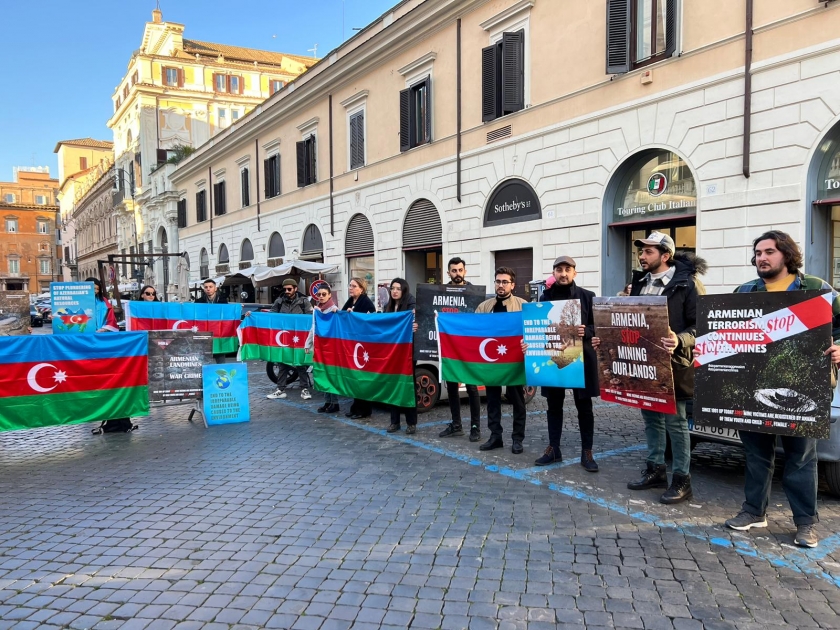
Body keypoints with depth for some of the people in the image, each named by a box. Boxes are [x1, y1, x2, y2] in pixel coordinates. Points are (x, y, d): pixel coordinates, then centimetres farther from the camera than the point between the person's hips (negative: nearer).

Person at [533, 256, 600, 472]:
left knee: (584, 406, 5)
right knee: (554, 405, 9)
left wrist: (586, 332, -20)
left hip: (581, 357, -2)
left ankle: (586, 452, 13)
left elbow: (599, 326, 1)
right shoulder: (545, 297, 8)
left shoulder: (587, 296, 1)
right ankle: (553, 448, 20)